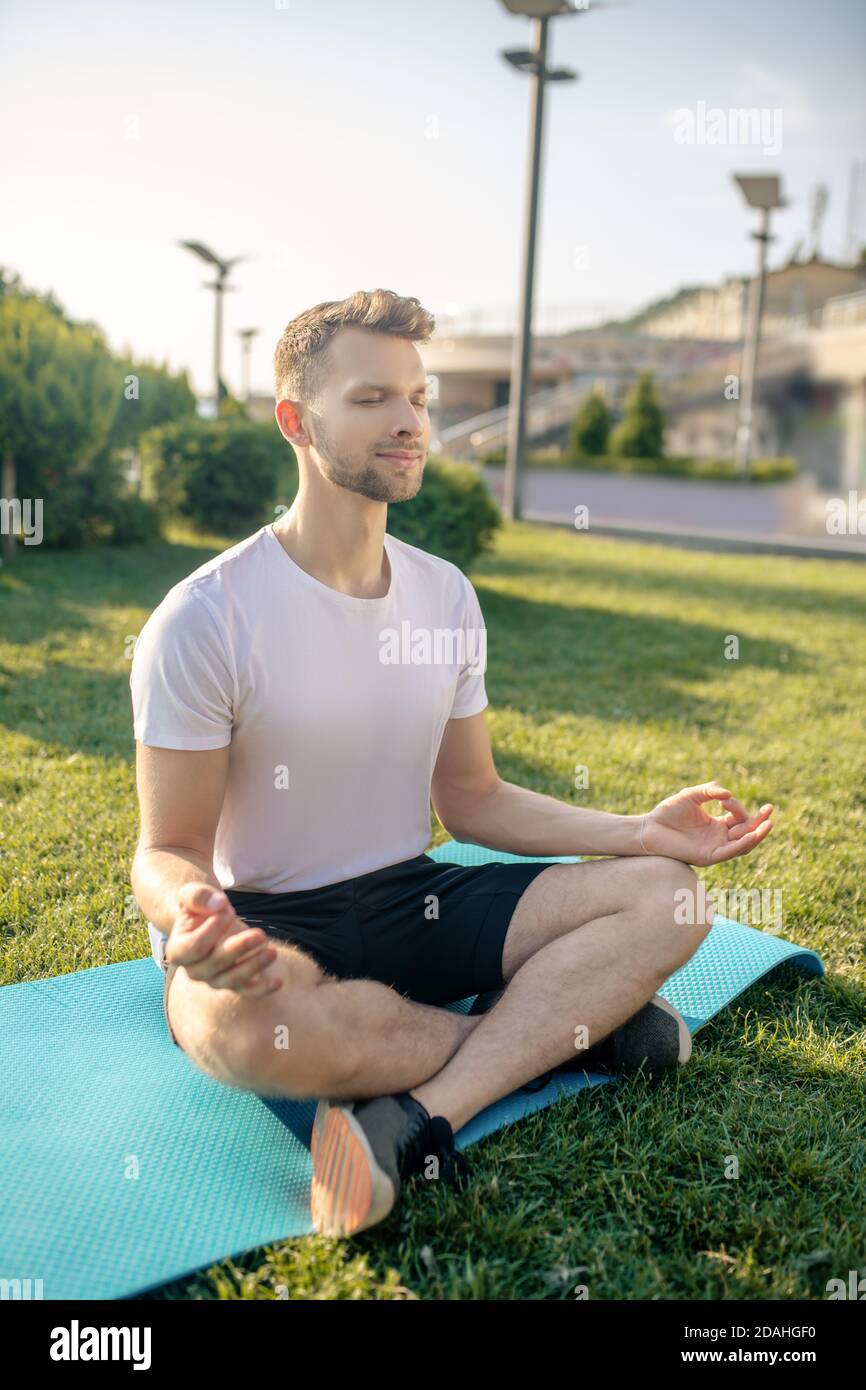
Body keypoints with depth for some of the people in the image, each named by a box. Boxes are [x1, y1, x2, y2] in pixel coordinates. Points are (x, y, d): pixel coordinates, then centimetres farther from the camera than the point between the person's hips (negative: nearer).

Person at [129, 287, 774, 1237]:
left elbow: (471, 801, 9)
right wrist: (190, 917, -36)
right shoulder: (202, 621, -14)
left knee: (664, 897, -13)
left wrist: (638, 833, -3)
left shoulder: (446, 595, 4)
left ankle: (418, 1116, -25)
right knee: (243, 1023, -40)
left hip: (413, 901, 5)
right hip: (270, 926, -4)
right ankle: (571, 1023, -16)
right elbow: (168, 850, -11)